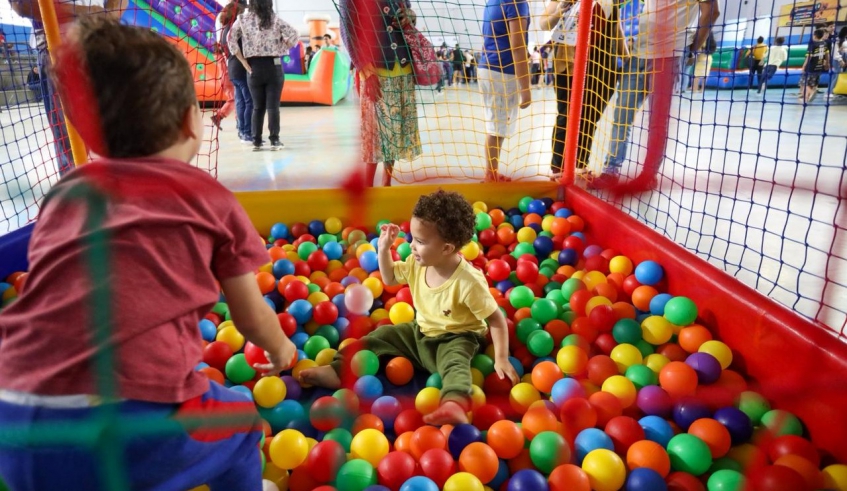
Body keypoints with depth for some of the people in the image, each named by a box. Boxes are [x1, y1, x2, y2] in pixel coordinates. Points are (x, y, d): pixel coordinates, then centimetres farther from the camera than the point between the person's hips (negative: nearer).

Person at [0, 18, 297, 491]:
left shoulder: (64, 195, 15)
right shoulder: (210, 196, 4)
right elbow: (253, 317, 14)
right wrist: (281, 349, 35)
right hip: (131, 425, -4)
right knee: (240, 417, 25)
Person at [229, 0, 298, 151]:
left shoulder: (243, 19, 4)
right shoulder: (275, 20, 0)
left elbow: (231, 39, 0)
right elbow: (293, 36, -8)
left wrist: (244, 62, 1)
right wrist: (279, 51, 0)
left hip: (253, 67, 2)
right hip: (273, 66, -1)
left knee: (257, 106, 10)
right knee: (273, 106, 1)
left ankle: (256, 141, 9)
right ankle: (274, 140, 0)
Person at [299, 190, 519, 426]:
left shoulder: (469, 281, -28)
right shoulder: (417, 264, -8)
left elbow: (496, 319, -21)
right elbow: (390, 278, 9)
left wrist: (501, 359, -27)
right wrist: (384, 249, -7)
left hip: (455, 339, -7)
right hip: (420, 331, 7)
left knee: (454, 362, -36)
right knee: (381, 336, 0)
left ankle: (455, 404, -63)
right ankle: (339, 369, -3)